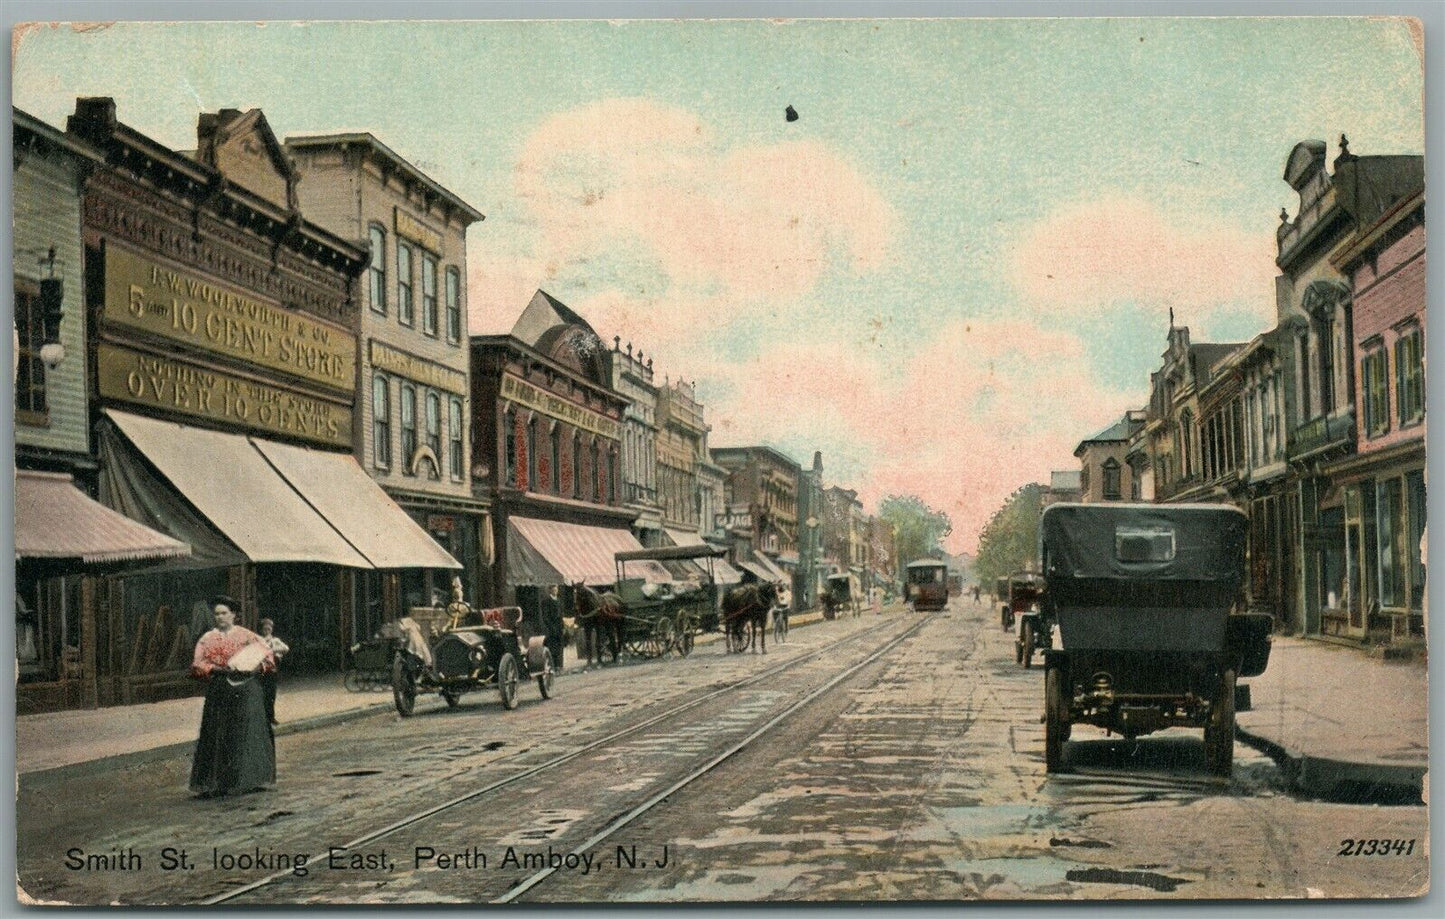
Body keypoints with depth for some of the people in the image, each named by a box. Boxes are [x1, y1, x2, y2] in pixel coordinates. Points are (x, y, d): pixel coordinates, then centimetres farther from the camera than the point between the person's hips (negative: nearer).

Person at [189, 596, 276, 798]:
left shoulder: (246, 636, 7)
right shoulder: (207, 639, 9)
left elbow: (268, 655, 6)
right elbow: (197, 665, 0)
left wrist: (255, 667, -13)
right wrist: (217, 669, -15)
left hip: (246, 690, -1)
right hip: (219, 691, 1)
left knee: (248, 732, -3)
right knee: (218, 735, -2)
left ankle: (250, 779, 5)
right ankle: (217, 782, 2)